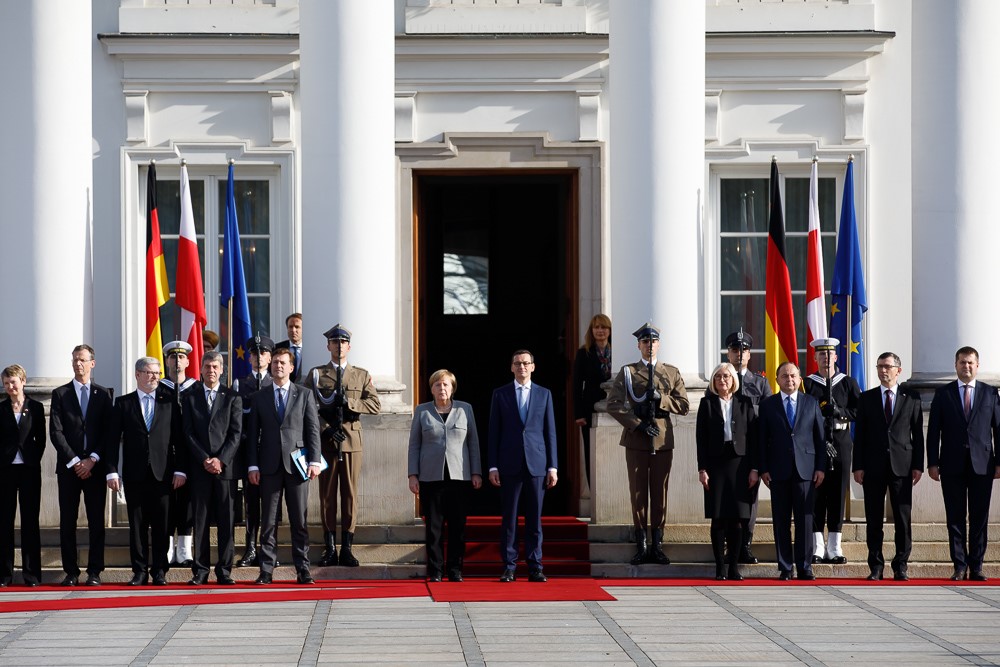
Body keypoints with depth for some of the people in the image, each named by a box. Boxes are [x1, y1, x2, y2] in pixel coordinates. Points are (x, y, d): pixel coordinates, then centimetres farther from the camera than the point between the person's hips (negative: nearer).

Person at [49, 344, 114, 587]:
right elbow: (56, 432, 0)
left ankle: (94, 571, 3)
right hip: (68, 466, 0)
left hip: (95, 466, 0)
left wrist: (92, 460, -8)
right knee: (67, 521, 0)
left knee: (96, 521, -1)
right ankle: (71, 572, 3)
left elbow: (108, 431, 3)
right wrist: (74, 461, -9)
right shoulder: (60, 394, 7)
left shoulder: (104, 394, 8)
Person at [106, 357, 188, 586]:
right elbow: (113, 440, 4)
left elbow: (179, 439, 7)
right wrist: (112, 471, -5)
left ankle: (159, 571, 7)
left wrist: (180, 470, -2)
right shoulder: (122, 403, 7)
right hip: (134, 473, 0)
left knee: (161, 525, 1)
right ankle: (140, 571, 7)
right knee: (137, 524, 2)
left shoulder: (169, 403, 9)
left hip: (162, 473, 0)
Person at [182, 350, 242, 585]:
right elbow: (188, 433, 3)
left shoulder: (232, 397, 7)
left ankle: (224, 570, 3)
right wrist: (204, 459, -8)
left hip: (225, 466, 0)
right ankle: (200, 571, 3)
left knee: (226, 521, 0)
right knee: (200, 520, 1)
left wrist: (221, 460, -11)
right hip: (199, 468, 0)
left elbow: (236, 433, 1)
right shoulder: (190, 397, 9)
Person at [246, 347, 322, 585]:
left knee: (299, 520, 1)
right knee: (268, 521, 1)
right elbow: (252, 434, 8)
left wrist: (314, 461, -4)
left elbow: (313, 429, 5)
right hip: (269, 466, 1)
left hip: (296, 464, -1)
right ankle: (266, 569, 2)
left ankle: (302, 569, 4)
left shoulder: (304, 395, 9)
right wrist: (252, 465, 0)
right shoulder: (259, 398, 11)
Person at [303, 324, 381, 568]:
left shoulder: (362, 375, 11)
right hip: (326, 441, -1)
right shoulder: (316, 374, 8)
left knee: (350, 493, 0)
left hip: (352, 440, 1)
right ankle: (330, 549, 4)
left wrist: (349, 402, -13)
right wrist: (325, 429, -11)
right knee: (327, 494, 0)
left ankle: (347, 548, 3)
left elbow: (375, 404, 0)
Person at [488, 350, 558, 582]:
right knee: (509, 518, 0)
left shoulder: (544, 394, 9)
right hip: (510, 465, -1)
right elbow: (494, 433, 5)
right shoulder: (500, 394, 6)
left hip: (536, 464, 1)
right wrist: (493, 466, -2)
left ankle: (534, 567, 5)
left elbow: (550, 432, 8)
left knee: (534, 518, 2)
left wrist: (553, 466, 2)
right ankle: (509, 567, 5)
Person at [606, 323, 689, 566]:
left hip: (663, 440, 1)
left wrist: (660, 398, -10)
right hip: (636, 440, -1)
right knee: (638, 492, 0)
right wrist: (638, 424, -12)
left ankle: (657, 546, 9)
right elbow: (613, 404, -4)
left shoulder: (672, 372, 10)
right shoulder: (627, 372, 5)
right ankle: (641, 547, 5)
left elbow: (684, 405, 5)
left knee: (660, 493, 3)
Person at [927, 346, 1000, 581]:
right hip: (952, 465, 0)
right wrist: (932, 463, -2)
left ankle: (976, 567, 7)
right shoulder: (943, 394, 8)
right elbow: (933, 431, 6)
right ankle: (960, 566, 5)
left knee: (979, 518, 1)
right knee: (955, 518, 1)